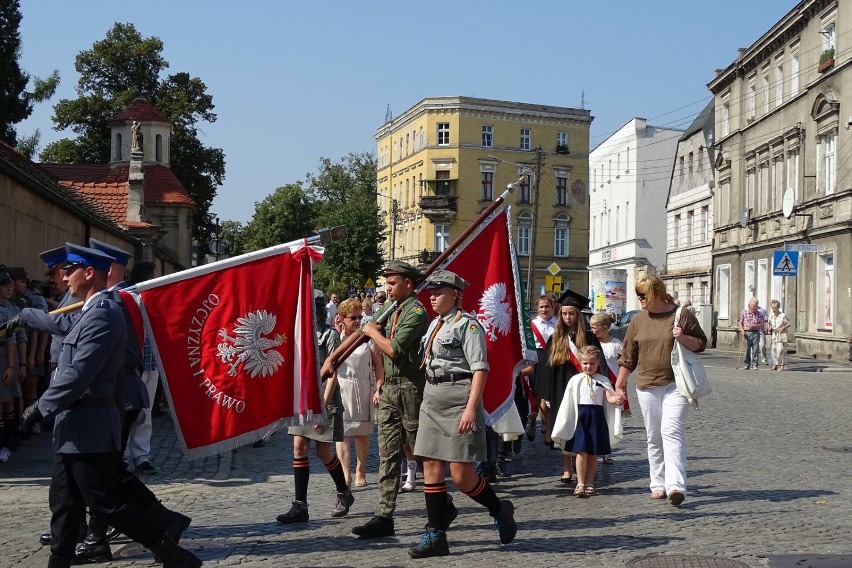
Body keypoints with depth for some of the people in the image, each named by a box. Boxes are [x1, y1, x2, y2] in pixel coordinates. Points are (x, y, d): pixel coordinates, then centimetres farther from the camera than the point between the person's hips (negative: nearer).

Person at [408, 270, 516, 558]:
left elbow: (480, 369, -15)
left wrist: (471, 408, -23)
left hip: (458, 399, -8)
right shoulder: (434, 325, 16)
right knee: (431, 468, 6)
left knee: (461, 475, -6)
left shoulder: (467, 324, -9)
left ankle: (500, 509, 20)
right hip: (432, 399, 8)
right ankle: (436, 536, 12)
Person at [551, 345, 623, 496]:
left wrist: (617, 399, -26)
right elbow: (568, 403, 5)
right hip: (580, 416, -1)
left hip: (597, 417, 1)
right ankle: (580, 484, -6)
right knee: (581, 451, -9)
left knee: (593, 453, 6)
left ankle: (589, 483, 15)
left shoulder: (603, 380, 7)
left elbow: (610, 397, -3)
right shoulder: (575, 380, 5)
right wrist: (563, 426, 4)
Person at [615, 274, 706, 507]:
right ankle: (658, 484, 18)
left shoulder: (682, 315, -2)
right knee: (654, 437, 9)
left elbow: (701, 344, 4)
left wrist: (683, 338, -15)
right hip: (647, 386, 4)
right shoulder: (638, 320, 8)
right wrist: (620, 383, 13)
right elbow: (628, 356, 14)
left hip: (675, 385, -4)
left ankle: (676, 485, -21)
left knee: (672, 432, -16)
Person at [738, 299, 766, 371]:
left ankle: (754, 364, 1)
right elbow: (740, 322, 6)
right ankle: (746, 364, 12)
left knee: (756, 349, -3)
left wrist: (755, 326, -10)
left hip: (756, 333, 1)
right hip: (747, 333, -1)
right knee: (747, 349, 2)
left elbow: (762, 323, 6)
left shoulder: (759, 313, 5)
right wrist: (742, 331, -6)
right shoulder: (744, 312, 4)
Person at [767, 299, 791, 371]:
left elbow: (789, 324, -1)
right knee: (773, 350, 2)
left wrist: (783, 328, -14)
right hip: (774, 335, 5)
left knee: (781, 350, -8)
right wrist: (770, 328, -3)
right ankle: (775, 364, 11)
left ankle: (782, 365, -2)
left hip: (781, 335, -5)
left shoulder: (783, 315, -8)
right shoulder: (771, 315, 7)